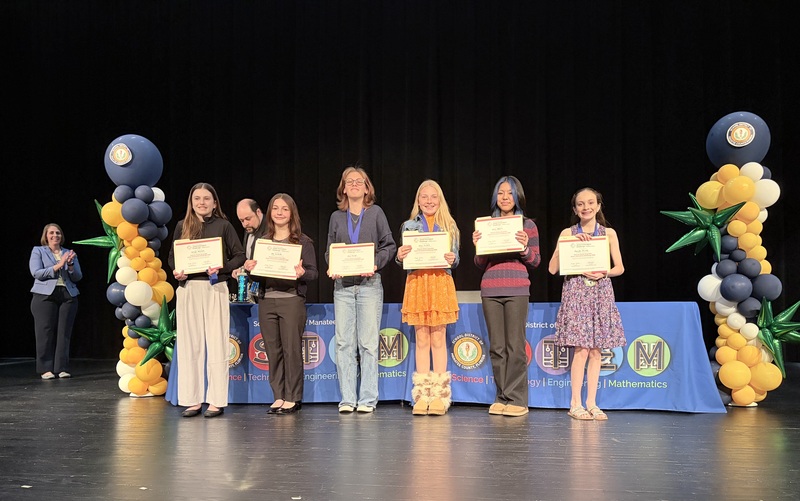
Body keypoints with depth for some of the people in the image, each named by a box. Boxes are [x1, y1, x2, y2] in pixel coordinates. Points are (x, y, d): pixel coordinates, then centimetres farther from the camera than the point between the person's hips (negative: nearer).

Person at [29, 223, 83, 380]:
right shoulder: (38, 251, 9)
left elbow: (78, 277, 10)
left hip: (68, 296, 3)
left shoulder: (69, 253, 18)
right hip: (45, 296, -3)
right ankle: (46, 369, -1)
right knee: (45, 333, -5)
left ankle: (62, 368, 2)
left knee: (64, 333, -2)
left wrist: (70, 264, -8)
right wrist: (58, 265, -13)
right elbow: (36, 273, -5)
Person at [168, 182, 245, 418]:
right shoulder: (182, 226, 9)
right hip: (188, 289, 3)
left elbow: (239, 256, 2)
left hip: (215, 289, -2)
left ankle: (216, 400, 5)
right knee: (189, 344, 4)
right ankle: (192, 399, 12)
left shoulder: (223, 225, 3)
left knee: (216, 343, -2)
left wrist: (222, 267, -14)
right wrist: (176, 271, -5)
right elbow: (172, 256, 14)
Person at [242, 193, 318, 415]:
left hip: (292, 300, -4)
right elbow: (256, 275, 16)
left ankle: (292, 398, 8)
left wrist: (302, 273, -21)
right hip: (266, 301, 4)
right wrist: (249, 269, -6)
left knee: (291, 349, -2)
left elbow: (314, 273, 0)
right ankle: (278, 396, 16)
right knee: (273, 350, 6)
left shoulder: (303, 241, 2)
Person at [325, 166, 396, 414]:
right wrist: (331, 267, -5)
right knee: (344, 343, 1)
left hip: (369, 283, -2)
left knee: (368, 343, -3)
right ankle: (347, 399, 6)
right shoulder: (336, 217, 14)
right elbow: (329, 249, 14)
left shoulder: (375, 212, 7)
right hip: (342, 284, 3)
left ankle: (367, 399, 3)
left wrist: (376, 264, -11)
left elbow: (389, 245, 5)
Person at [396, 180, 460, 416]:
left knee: (438, 338, -1)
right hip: (417, 283, 1)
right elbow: (403, 261, 9)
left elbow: (455, 259, 8)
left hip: (441, 283, 0)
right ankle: (422, 395, 7)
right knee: (422, 339, 2)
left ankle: (439, 395, 5)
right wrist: (400, 257, -13)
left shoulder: (449, 226, 10)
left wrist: (452, 259, -14)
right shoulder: (409, 226, 11)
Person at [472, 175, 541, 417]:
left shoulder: (528, 225, 8)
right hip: (490, 290, 3)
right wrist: (478, 246, -4)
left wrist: (524, 247, -11)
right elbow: (481, 264, 15)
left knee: (515, 346, -5)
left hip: (517, 290, -3)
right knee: (496, 346, 4)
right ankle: (501, 397, 11)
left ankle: (517, 399, 2)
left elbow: (535, 262, 8)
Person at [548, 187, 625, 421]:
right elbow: (553, 269, -3)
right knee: (581, 349, -8)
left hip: (600, 293, 2)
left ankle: (592, 403, 12)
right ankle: (575, 404, 2)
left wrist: (604, 273, -14)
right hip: (576, 293, -2)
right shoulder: (567, 233, 3)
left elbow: (620, 267, 6)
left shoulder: (609, 233, 8)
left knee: (596, 350, 4)